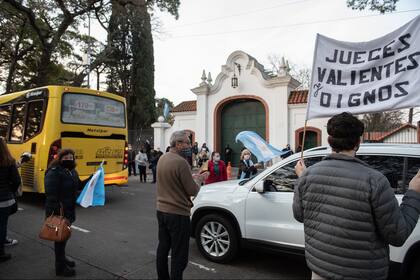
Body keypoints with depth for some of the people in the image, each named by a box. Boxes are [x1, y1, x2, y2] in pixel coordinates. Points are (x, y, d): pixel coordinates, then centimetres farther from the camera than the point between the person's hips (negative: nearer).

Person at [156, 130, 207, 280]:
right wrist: (198, 181, 1)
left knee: (163, 247, 20)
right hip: (178, 213, -9)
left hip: (161, 210, 9)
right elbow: (192, 191, -18)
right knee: (179, 254, 3)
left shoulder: (162, 158, 6)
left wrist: (194, 178, 8)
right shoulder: (181, 162, -22)